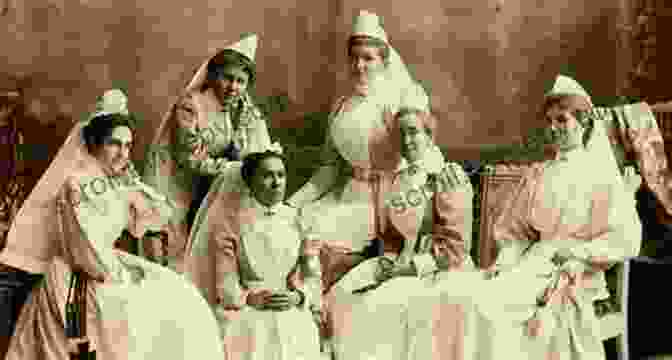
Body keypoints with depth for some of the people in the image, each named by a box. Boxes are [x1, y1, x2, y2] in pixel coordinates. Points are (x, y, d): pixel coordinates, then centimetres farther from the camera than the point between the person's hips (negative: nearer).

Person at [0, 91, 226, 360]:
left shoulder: (116, 185, 7)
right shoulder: (77, 185, -15)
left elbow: (163, 212, 10)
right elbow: (87, 250, -20)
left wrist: (130, 180, 3)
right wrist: (125, 277, -11)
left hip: (107, 268, 8)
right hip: (75, 282, -8)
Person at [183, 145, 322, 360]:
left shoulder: (295, 219, 9)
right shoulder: (233, 223, 1)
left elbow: (312, 274, 8)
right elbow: (227, 289, -1)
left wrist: (298, 296, -11)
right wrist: (256, 300, -15)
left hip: (293, 312, 2)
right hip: (245, 312, -2)